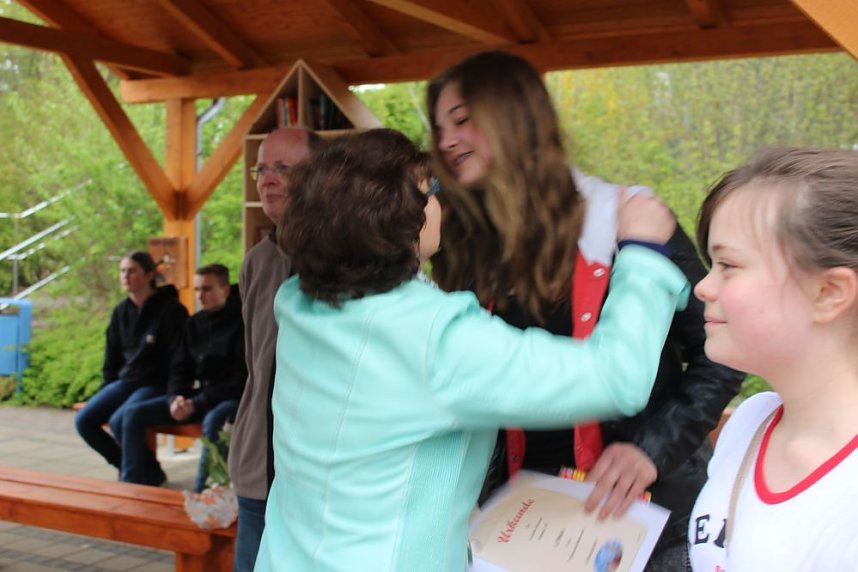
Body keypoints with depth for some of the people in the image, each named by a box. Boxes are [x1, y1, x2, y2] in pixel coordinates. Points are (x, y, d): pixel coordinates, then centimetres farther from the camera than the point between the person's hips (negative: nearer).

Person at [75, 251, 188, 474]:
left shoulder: (170, 309, -10)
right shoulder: (121, 311, 11)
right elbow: (112, 355, 19)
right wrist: (106, 390, 11)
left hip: (156, 384, -7)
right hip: (125, 381, 7)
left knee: (119, 421, -29)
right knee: (83, 420, -9)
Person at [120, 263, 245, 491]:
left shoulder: (240, 324, -11)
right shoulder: (194, 323, 10)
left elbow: (241, 381, -15)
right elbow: (180, 369, 14)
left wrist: (196, 403, -19)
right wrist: (175, 398, -9)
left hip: (231, 398, -7)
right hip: (200, 395, 7)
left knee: (213, 420, -41)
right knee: (134, 414, -6)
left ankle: (200, 493, -35)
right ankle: (132, 485, -1)